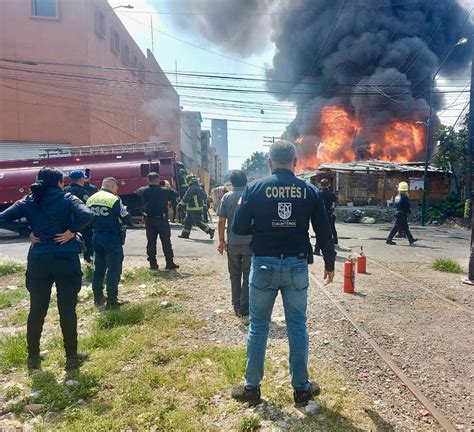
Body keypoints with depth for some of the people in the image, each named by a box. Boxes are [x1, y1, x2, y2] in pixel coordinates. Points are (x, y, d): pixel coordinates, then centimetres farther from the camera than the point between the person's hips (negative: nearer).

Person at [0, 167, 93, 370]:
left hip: (38, 260, 3)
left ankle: (33, 357, 28)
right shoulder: (67, 199, -4)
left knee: (36, 310, 15)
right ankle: (72, 357, 16)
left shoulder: (28, 201, 6)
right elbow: (86, 215, -22)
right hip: (66, 259, -3)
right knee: (67, 309, 6)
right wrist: (72, 231, -10)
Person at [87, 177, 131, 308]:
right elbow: (126, 220, -12)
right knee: (114, 269, 0)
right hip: (112, 238, -7)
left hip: (97, 237, 7)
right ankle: (112, 299, 2)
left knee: (99, 267, 16)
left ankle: (98, 297, 24)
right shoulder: (114, 199, -14)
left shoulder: (91, 199, 8)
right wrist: (125, 209, 6)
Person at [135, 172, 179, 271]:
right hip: (162, 219, -2)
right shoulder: (164, 191, -7)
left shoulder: (142, 191, 0)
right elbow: (175, 197, 0)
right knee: (166, 241, 4)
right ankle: (170, 263, 6)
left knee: (151, 242, 8)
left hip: (149, 220, 2)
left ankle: (153, 263, 9)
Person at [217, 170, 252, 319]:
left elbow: (221, 221, -2)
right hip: (250, 242, -1)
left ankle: (237, 307, 20)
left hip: (232, 243, 2)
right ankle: (244, 308, 9)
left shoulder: (227, 197, 0)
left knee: (235, 276, 14)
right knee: (248, 276, 7)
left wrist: (221, 241, 7)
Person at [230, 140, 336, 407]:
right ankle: (301, 388, 24)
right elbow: (324, 232, 3)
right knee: (298, 326, 13)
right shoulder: (310, 191, 0)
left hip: (264, 265, -1)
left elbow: (239, 228, -4)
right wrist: (330, 264, 16)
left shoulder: (255, 188, -5)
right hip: (297, 266, 1)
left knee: (258, 325, 11)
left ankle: (252, 387, 21)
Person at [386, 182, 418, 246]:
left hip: (398, 213, 9)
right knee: (396, 227, -4)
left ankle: (411, 239, 24)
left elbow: (395, 205, 12)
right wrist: (409, 211, 1)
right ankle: (389, 240, -2)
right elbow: (407, 206, -15)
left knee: (405, 227, 15)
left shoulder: (397, 196, 7)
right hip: (403, 214, -9)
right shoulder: (405, 197, -17)